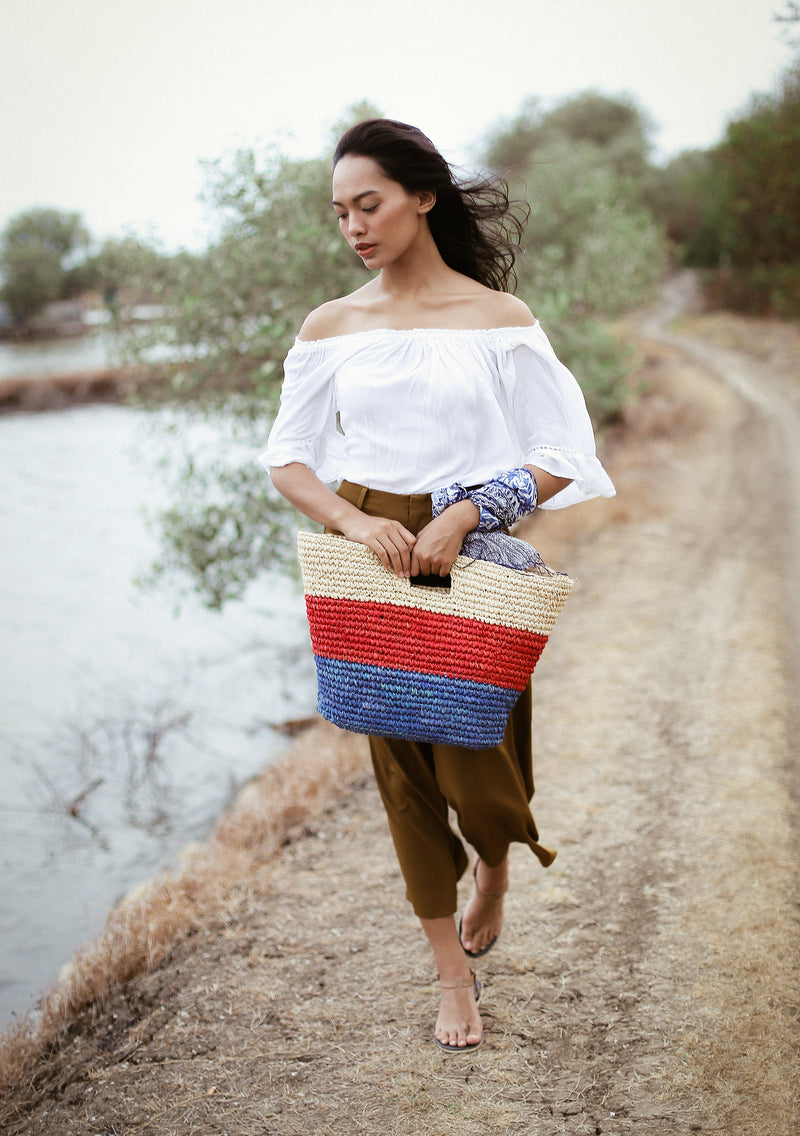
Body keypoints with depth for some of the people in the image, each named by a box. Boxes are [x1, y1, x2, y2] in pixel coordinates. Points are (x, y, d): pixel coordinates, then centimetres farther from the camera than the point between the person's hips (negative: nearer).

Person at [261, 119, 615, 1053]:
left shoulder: (498, 318, -4)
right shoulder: (330, 327, 4)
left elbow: (560, 459, -5)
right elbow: (288, 457, 5)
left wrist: (461, 516, -18)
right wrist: (352, 520, -14)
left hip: (472, 556, -2)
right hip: (368, 557, 2)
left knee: (475, 763, -2)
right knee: (401, 766, 6)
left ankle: (494, 870, 37)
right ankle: (453, 970, 22)